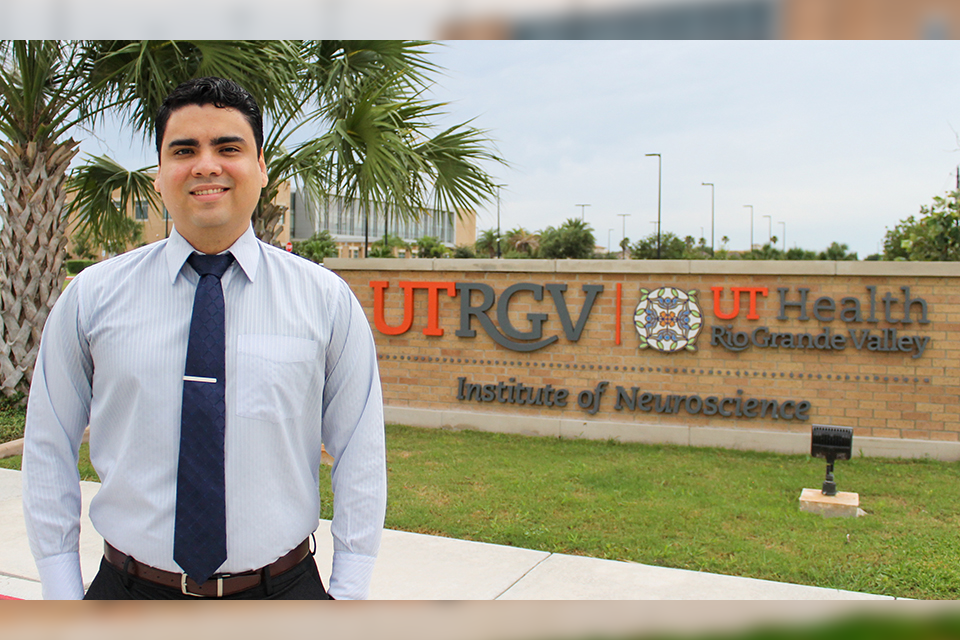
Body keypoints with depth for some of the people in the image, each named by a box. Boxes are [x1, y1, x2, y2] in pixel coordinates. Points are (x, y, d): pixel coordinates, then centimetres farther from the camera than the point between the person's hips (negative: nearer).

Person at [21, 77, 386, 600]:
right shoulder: (90, 297, -2)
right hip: (129, 587, 1)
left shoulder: (326, 299, -4)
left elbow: (359, 456, -2)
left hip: (283, 588, 0)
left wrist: (348, 592, -5)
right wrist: (62, 594, 1)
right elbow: (48, 450, 3)